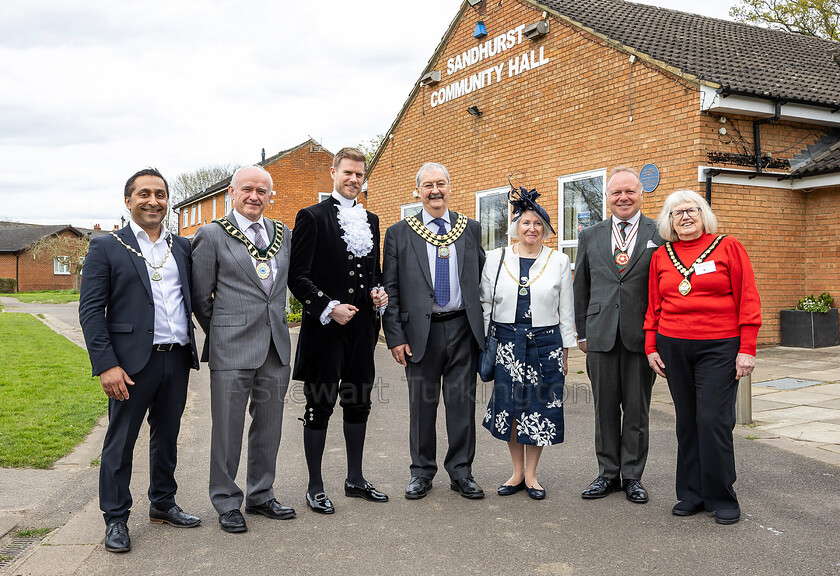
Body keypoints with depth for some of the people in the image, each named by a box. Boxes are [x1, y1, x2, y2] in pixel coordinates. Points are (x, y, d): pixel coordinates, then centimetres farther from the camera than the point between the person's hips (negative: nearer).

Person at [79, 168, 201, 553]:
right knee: (120, 442, 5)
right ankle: (115, 519, 19)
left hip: (177, 360, 5)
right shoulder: (106, 248, -1)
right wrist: (106, 364, -14)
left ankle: (163, 504, 32)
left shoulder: (183, 247, 11)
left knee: (167, 436, 16)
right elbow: (90, 310, -7)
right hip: (132, 362, -4)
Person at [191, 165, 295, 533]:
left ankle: (261, 495, 28)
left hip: (276, 347, 5)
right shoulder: (212, 235, -3)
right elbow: (200, 296, 1)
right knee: (228, 428, 4)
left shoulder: (283, 234, 11)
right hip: (232, 349, -5)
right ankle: (226, 503, 20)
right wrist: (222, 333, 7)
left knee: (269, 426, 13)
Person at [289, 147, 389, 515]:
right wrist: (329, 307, -18)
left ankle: (355, 480, 28)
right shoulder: (312, 217, -4)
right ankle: (315, 487, 16)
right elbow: (297, 276, -9)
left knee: (359, 403, 13)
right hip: (325, 327, -6)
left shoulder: (371, 220, 14)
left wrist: (379, 293, 1)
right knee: (320, 406, 3)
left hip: (362, 327, 6)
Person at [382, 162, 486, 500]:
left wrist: (483, 326, 6)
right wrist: (395, 337, -5)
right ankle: (422, 472, 22)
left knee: (463, 402, 6)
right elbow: (390, 290, 1)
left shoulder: (470, 229, 9)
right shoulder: (398, 234, 3)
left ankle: (461, 472, 20)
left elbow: (482, 278, 13)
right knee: (421, 403, 7)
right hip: (421, 331, -1)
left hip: (462, 329, 2)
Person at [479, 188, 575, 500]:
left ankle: (531, 475, 19)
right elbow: (485, 303, 7)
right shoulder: (496, 258, 4)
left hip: (545, 342, 0)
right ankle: (517, 473, 21)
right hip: (507, 342, 1)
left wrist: (565, 352, 5)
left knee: (539, 410, 3)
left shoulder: (560, 261, 4)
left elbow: (566, 310, 6)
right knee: (510, 408, 4)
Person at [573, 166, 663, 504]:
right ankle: (608, 473, 21)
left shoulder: (661, 234, 2)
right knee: (605, 408, 9)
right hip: (601, 335, 2)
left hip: (642, 335, -2)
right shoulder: (590, 237, 10)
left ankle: (632, 476, 19)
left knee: (637, 409, 6)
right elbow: (581, 288, 13)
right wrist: (582, 333, 10)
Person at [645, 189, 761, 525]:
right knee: (687, 422, 8)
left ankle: (721, 498, 9)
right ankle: (692, 494, 19)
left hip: (718, 347, -3)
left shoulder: (728, 247, 1)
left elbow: (748, 300, -2)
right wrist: (651, 347, 7)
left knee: (713, 420, -7)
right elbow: (654, 306, 14)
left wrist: (747, 349, -7)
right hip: (673, 347, 3)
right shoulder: (661, 257, 10)